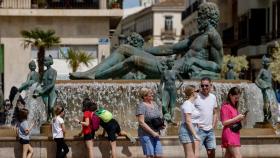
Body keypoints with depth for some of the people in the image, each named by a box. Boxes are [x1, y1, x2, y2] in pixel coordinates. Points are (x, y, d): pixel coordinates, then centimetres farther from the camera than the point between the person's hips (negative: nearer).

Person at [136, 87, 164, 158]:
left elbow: (160, 117, 24)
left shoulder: (154, 104, 11)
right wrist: (153, 132, -18)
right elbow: (141, 122, -17)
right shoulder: (141, 106, -11)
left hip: (156, 134, 7)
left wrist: (161, 125, 2)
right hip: (146, 134, -7)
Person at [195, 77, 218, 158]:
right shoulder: (196, 97, -9)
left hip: (210, 130, 6)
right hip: (199, 129, -6)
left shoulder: (213, 97, 10)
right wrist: (196, 125, -13)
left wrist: (213, 126, 8)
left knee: (211, 151, 8)